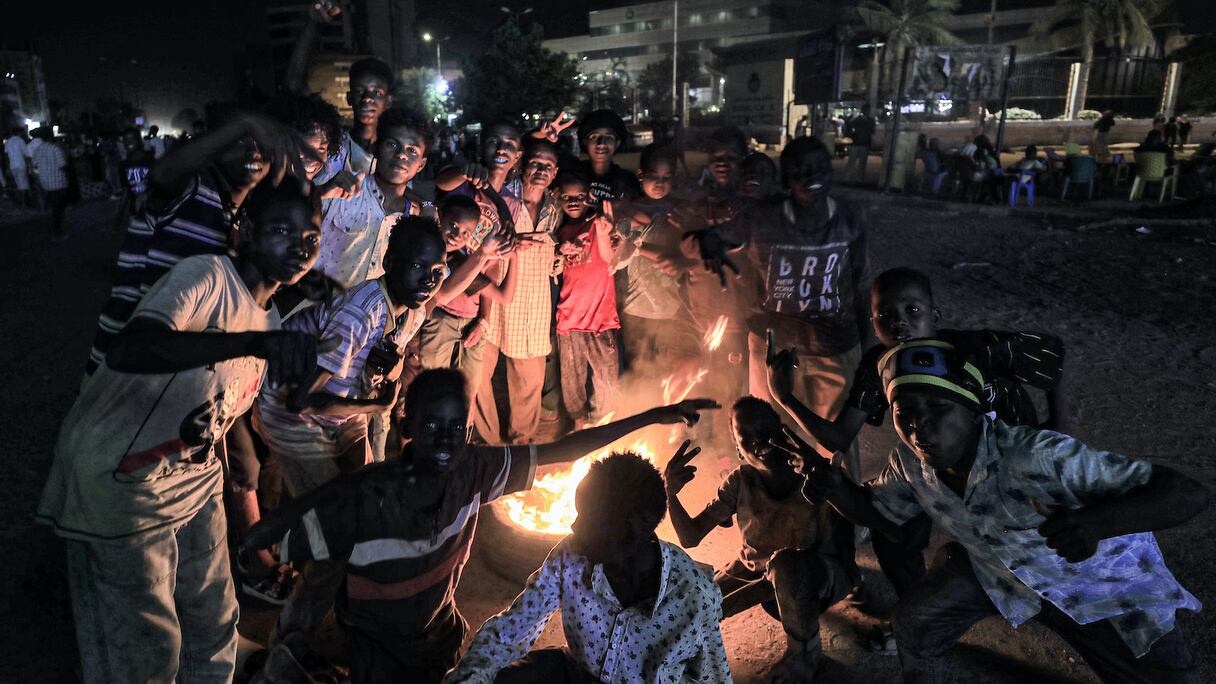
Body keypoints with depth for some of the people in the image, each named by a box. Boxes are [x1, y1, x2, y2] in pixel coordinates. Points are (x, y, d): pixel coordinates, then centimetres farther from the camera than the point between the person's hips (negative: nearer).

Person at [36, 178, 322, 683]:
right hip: (119, 485, -7)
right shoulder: (207, 275, -21)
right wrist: (254, 341, -50)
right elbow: (127, 351, -39)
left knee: (215, 626, 17)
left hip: (195, 481, 8)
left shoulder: (271, 318, 4)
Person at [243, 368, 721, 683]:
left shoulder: (471, 472, -22)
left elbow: (559, 452, -15)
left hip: (440, 636, 4)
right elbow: (254, 550, -24)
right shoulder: (358, 501, -34)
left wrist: (653, 416, -15)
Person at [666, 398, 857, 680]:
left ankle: (805, 654, -9)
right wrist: (671, 493, -34)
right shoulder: (739, 483, -14)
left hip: (823, 577, -5)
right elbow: (690, 537, -10)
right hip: (755, 568, 5)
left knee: (783, 563, -39)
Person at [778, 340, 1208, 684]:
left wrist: (1099, 520, -58)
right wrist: (835, 489, -24)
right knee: (914, 623, -9)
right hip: (993, 565, 3)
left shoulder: (1036, 457, -40)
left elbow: (1189, 495, -38)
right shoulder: (909, 462, -23)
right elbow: (882, 513, -3)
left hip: (1096, 577, -3)